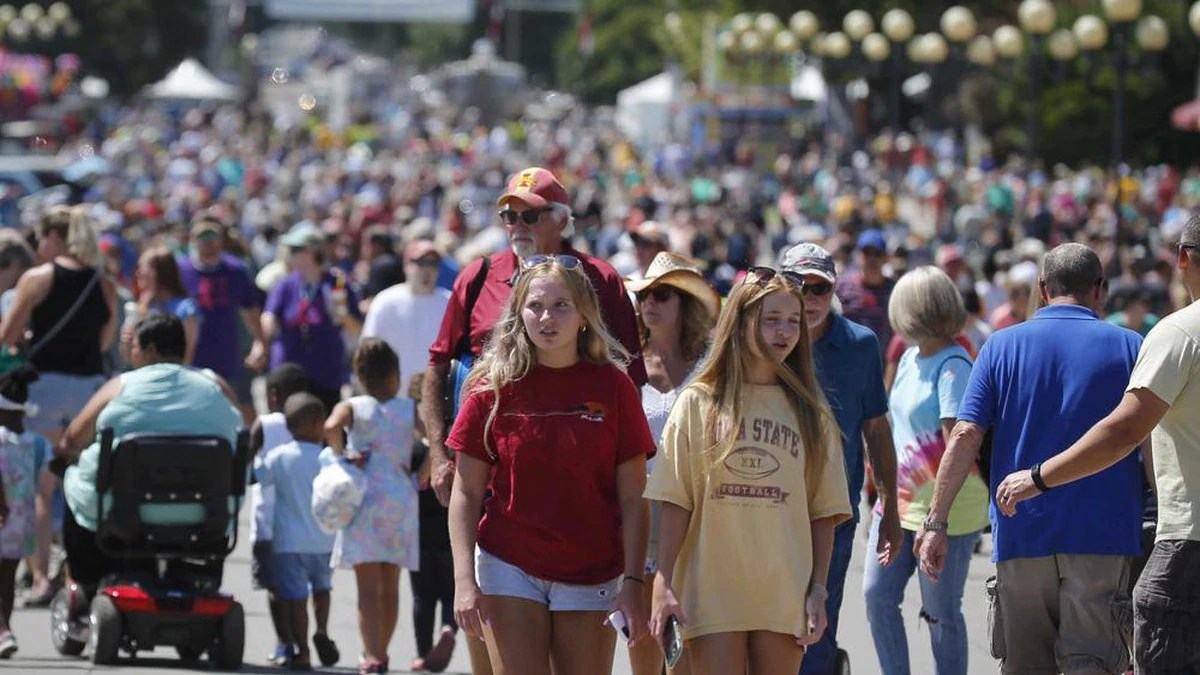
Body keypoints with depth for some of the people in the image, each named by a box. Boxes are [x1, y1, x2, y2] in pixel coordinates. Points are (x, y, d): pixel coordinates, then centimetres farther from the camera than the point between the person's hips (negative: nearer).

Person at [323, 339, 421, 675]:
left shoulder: (352, 407, -2)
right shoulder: (410, 409, 3)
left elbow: (331, 427, -23)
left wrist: (342, 455, -7)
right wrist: (422, 475, 1)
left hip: (364, 499, -2)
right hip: (401, 500, 2)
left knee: (368, 587, -7)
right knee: (390, 587, 16)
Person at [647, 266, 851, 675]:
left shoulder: (810, 413, 9)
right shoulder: (699, 403, 3)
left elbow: (824, 511, 8)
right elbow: (675, 502, 0)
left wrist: (819, 590, 1)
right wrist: (663, 584, -7)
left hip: (784, 595, 2)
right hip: (712, 591, -2)